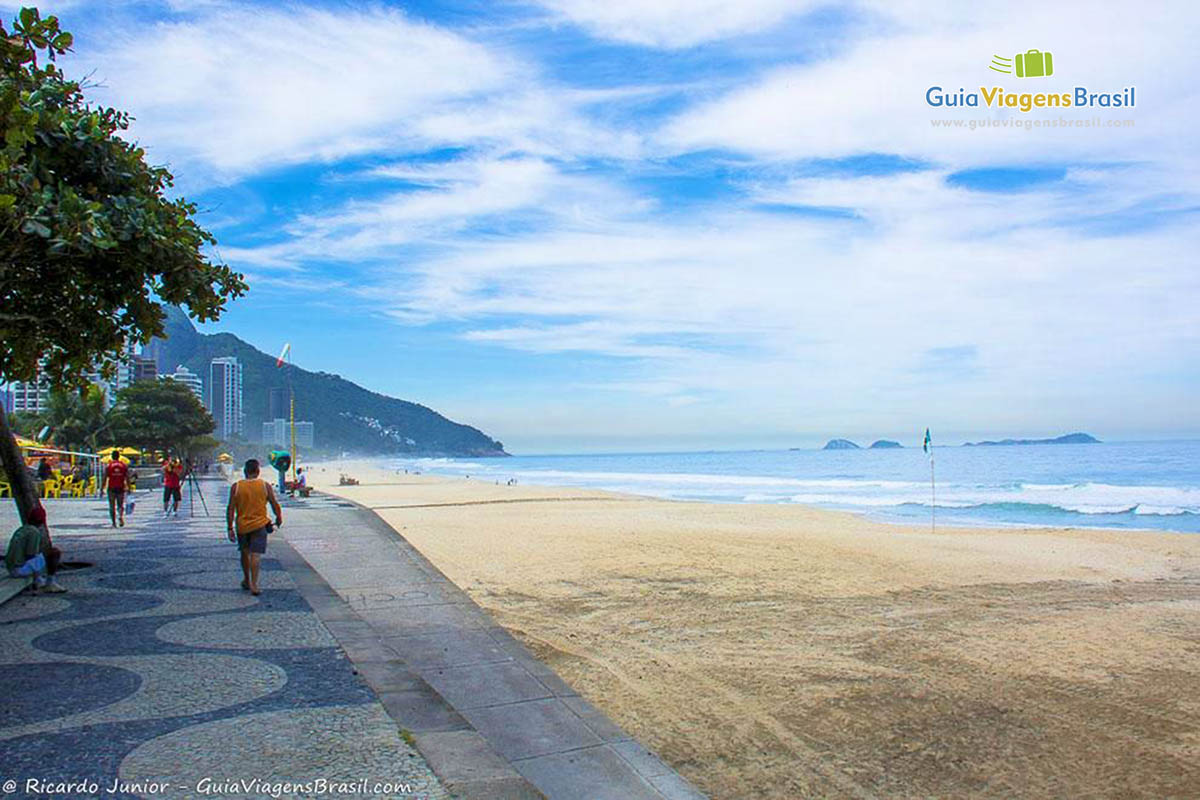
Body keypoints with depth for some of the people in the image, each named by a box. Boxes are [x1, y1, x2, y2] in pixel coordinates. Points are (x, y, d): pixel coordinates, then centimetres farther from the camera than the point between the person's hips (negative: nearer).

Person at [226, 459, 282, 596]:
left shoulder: (236, 487, -4)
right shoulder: (265, 486, -5)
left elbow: (230, 509, -7)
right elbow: (275, 505, 0)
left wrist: (230, 528, -3)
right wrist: (279, 518, 17)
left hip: (242, 525, 2)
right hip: (260, 524, -2)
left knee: (244, 553, 19)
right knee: (256, 554, -4)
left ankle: (246, 580, 32)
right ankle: (253, 584, -13)